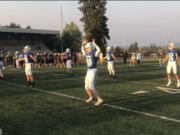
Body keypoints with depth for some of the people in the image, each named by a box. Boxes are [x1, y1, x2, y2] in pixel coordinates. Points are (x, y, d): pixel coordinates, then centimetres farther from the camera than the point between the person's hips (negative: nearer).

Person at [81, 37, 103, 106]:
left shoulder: (94, 53, -12)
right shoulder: (87, 54, 11)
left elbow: (99, 50, -36)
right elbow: (82, 50, 33)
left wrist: (94, 44, -24)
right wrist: (83, 44, 19)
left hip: (93, 71, -8)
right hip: (88, 71, 8)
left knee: (91, 87, -16)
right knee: (87, 87, 15)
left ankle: (100, 99, -7)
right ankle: (91, 97, 39)